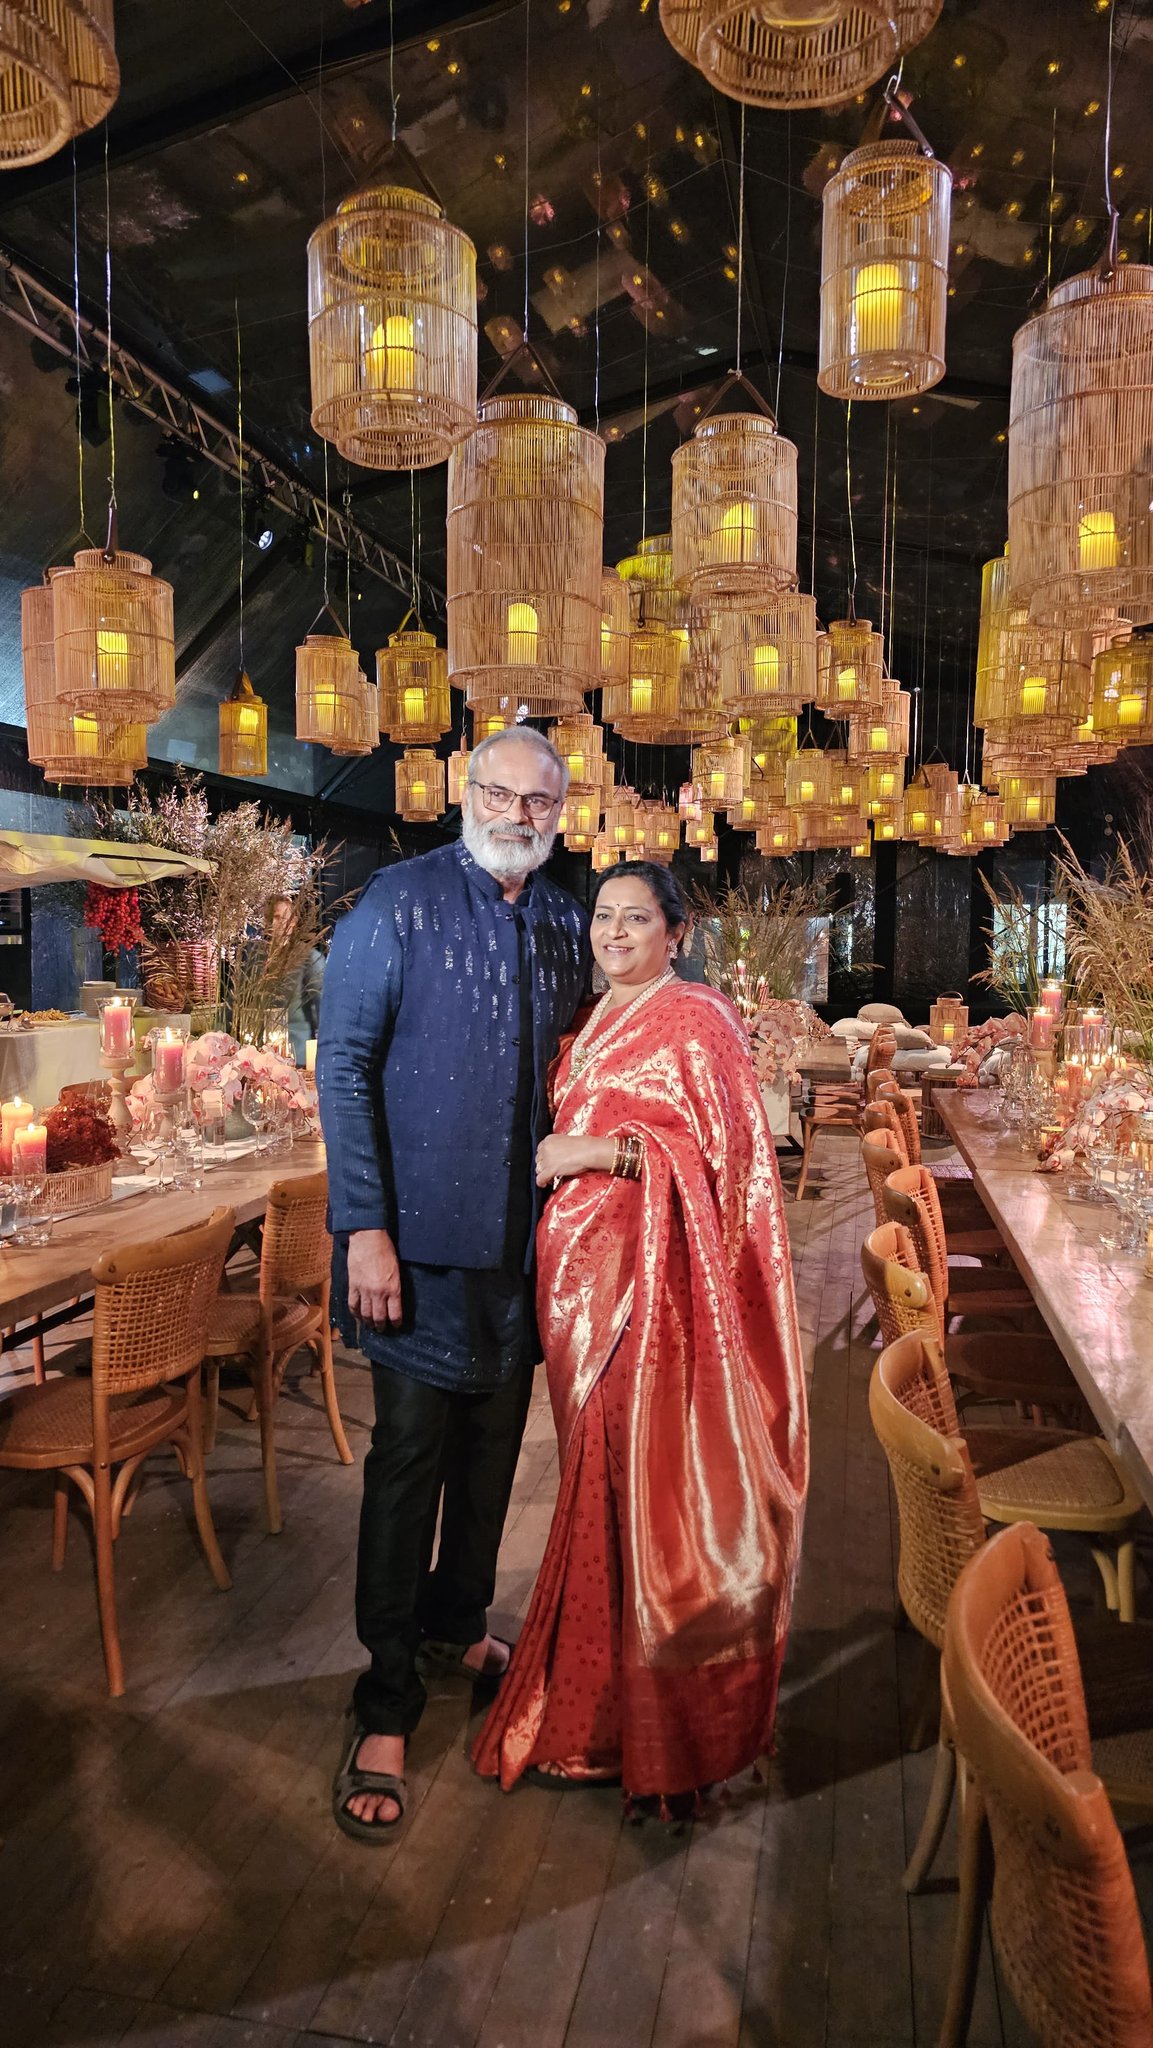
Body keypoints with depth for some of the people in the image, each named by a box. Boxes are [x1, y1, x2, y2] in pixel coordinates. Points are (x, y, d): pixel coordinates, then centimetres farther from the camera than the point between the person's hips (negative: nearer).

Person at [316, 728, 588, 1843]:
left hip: (525, 1234, 6)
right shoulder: (399, 903, -8)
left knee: (495, 1440, 18)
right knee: (410, 1454, 1)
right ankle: (385, 1704, 17)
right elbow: (343, 1067, -11)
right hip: (423, 1234, -5)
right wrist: (364, 1227, -16)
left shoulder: (568, 923, 7)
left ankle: (457, 1622, 41)